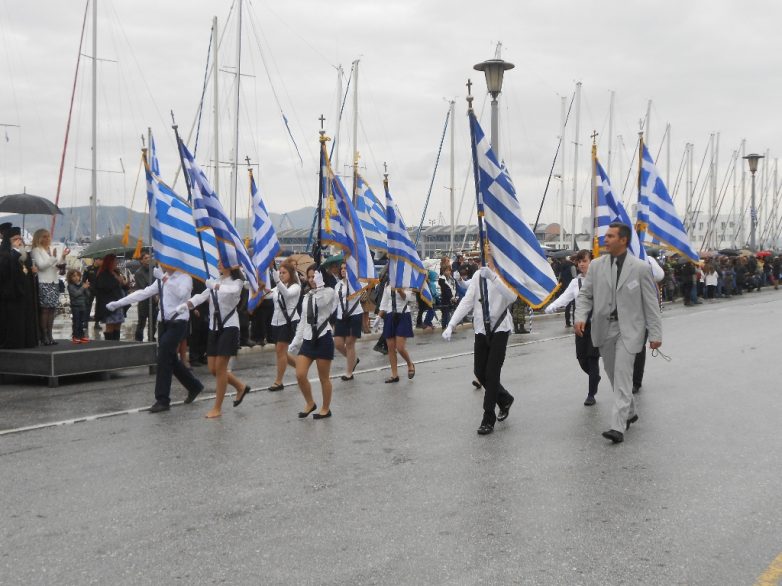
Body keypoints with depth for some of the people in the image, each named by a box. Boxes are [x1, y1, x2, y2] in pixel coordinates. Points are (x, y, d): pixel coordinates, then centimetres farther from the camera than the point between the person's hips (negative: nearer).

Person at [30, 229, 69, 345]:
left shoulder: (52, 249, 18)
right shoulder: (36, 250, -2)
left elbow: (58, 265, 19)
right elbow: (41, 265, -14)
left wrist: (62, 256, 5)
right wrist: (53, 258, -20)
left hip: (54, 283, 7)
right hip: (43, 283, -6)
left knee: (52, 309, 4)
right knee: (44, 309, -8)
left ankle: (49, 335, 7)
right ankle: (44, 336, -5)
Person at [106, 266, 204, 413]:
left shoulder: (185, 277, -6)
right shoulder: (161, 280, 14)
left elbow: (181, 292, -26)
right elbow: (144, 293, 9)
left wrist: (164, 278, -28)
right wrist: (118, 303, 3)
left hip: (177, 323, -7)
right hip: (163, 322, 7)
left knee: (164, 358, -14)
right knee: (170, 359, 11)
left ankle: (162, 400, -8)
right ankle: (194, 386, 31)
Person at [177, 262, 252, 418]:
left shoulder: (237, 282, -5)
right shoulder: (214, 282, 11)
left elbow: (232, 291, -29)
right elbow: (202, 296, -3)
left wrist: (216, 286, -37)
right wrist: (187, 304, -19)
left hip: (229, 327, -6)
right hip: (214, 327, 7)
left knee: (220, 367, -7)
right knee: (213, 368, 6)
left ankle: (217, 408, 3)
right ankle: (240, 387, 28)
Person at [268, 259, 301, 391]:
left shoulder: (295, 287, -8)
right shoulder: (278, 288, 13)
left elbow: (287, 294, -29)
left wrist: (278, 281, -44)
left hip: (289, 321, -7)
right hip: (277, 321, 7)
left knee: (280, 351, -9)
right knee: (280, 352, 9)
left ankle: (278, 382, -3)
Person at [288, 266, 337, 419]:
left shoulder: (329, 292, -4)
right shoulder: (307, 296, 15)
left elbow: (321, 302, -27)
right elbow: (303, 320, 17)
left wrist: (319, 284, -20)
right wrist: (296, 340, 15)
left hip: (323, 338, -6)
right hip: (308, 339, 6)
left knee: (324, 377, 2)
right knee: (300, 375, -3)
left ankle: (325, 409, 16)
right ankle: (310, 403, 18)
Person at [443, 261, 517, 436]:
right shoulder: (479, 275, 3)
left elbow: (512, 297, -28)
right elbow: (467, 301, 0)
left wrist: (493, 277, -38)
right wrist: (451, 325, -10)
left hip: (500, 329, -4)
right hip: (482, 329, 5)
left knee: (492, 373, -7)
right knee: (479, 372, 8)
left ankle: (488, 419, 4)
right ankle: (505, 399, 35)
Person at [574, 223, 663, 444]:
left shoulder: (640, 268, -6)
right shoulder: (596, 265, 3)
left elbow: (650, 302, -3)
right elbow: (584, 294, 7)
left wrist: (655, 333, -3)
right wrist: (580, 316, -11)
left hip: (628, 329, -4)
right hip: (604, 328, 5)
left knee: (622, 375, -13)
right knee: (614, 375, 15)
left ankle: (618, 426, -14)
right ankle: (629, 412, 35)